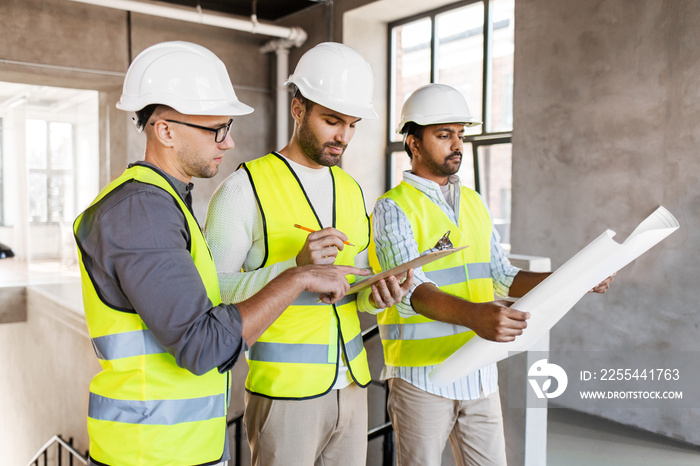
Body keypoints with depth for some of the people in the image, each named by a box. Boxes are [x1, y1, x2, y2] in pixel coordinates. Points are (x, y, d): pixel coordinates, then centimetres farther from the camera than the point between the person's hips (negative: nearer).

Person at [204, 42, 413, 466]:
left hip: (350, 383, 6)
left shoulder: (352, 191, 11)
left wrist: (376, 295, -7)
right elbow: (212, 290, -14)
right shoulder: (246, 187, -10)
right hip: (284, 389, -6)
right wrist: (295, 267, -27)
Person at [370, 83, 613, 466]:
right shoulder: (394, 208, -9)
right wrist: (473, 316, -40)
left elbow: (501, 277, 12)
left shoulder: (474, 204, 12)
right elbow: (411, 290, -23)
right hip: (421, 373, -5)